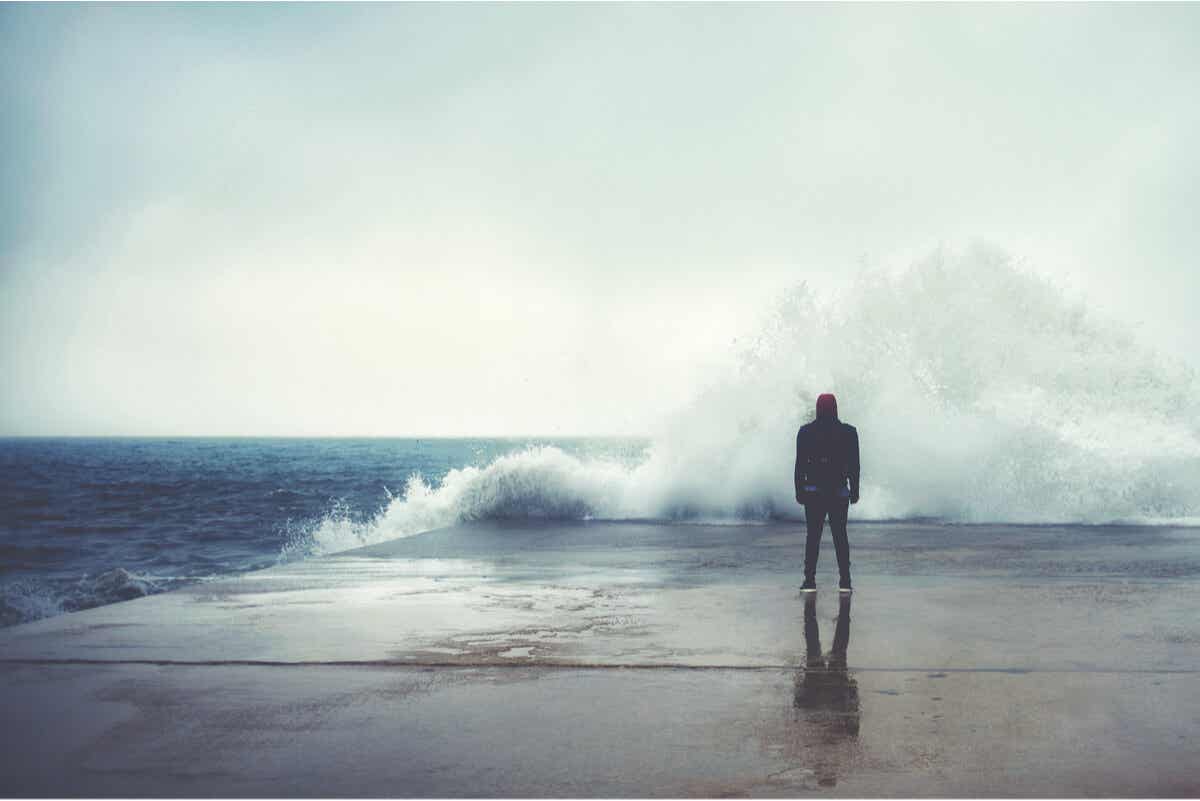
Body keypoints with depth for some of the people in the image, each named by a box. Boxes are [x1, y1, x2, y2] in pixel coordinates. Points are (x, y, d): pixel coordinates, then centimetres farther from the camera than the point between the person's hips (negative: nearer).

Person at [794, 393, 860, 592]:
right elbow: (854, 465, 0)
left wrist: (799, 491, 5)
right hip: (840, 492, 1)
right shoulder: (849, 432, -2)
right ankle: (845, 581, 6)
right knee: (840, 535, 7)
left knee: (813, 535, 4)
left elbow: (800, 464, -2)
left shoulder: (805, 432, -4)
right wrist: (854, 490, 8)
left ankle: (810, 581, 1)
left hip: (813, 492, -1)